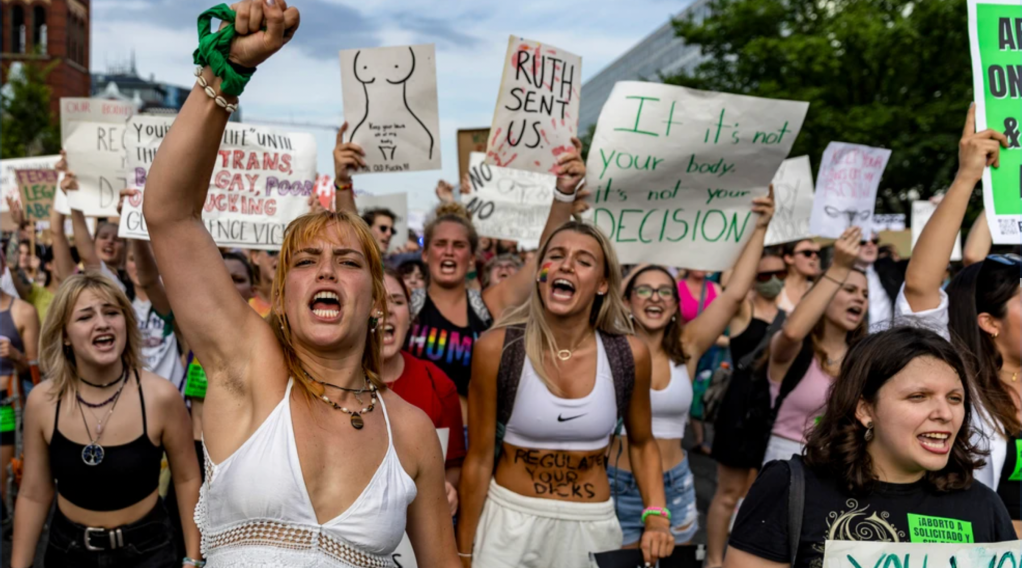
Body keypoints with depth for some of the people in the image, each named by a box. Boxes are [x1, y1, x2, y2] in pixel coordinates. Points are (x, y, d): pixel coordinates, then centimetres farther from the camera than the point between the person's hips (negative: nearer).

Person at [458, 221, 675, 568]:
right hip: (510, 521, -2)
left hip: (591, 526, 2)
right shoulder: (496, 348, -14)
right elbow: (479, 459, -6)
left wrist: (656, 518, -4)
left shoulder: (630, 354, -9)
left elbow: (642, 443, 9)